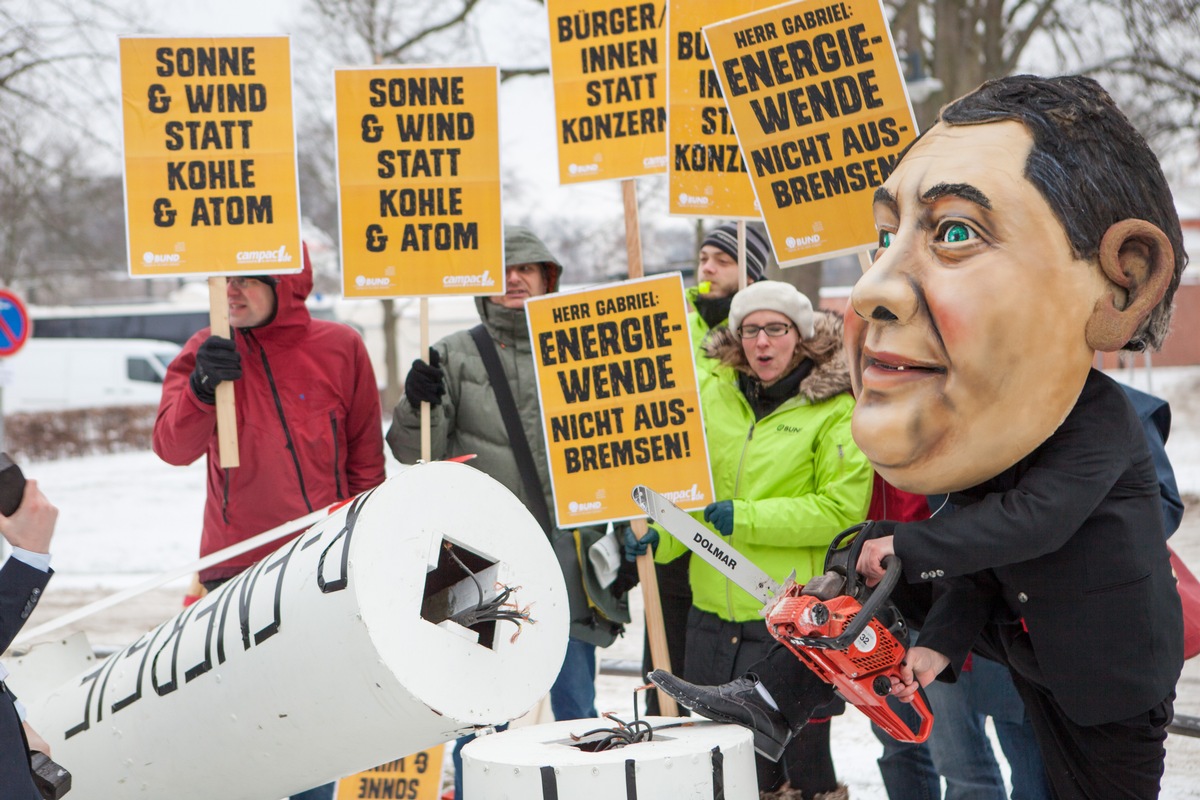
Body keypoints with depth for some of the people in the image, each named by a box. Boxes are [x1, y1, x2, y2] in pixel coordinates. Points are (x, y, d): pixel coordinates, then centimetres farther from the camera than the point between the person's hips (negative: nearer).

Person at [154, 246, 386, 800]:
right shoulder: (205, 352, 4)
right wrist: (203, 387, -27)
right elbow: (173, 447, -9)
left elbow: (366, 458, 11)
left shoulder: (340, 349, 3)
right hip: (237, 565, 0)